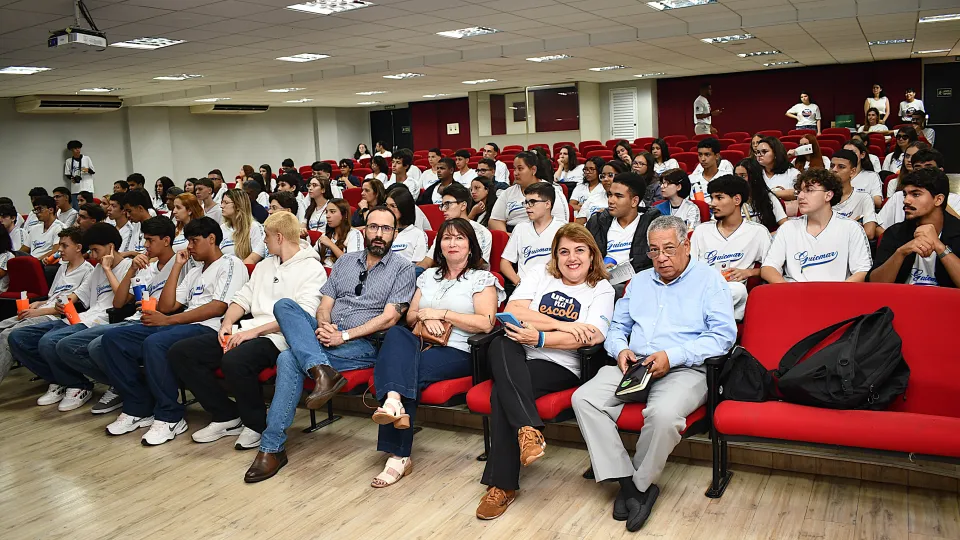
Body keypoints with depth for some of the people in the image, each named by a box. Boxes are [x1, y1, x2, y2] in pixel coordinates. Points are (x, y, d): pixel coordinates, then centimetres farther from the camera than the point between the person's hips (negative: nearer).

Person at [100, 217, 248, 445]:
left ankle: (170, 418, -21)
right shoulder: (194, 271, 29)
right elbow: (166, 306, 20)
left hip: (207, 329, -9)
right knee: (113, 338, -6)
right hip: (177, 326, 9)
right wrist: (177, 266, 18)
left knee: (155, 343, -36)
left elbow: (218, 307, -12)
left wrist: (168, 320, -12)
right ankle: (139, 408, -2)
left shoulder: (230, 264, 3)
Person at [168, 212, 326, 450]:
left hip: (278, 337, -8)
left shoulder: (312, 269, -4)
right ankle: (227, 417, 4)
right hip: (244, 331, 9)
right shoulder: (264, 266, 23)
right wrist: (227, 323, 0)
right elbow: (243, 298, 21)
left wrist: (255, 331, -19)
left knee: (234, 361, -38)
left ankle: (256, 425, -10)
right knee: (179, 353, -5)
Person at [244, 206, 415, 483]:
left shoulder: (403, 268, 1)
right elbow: (324, 306, 13)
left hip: (364, 344, -6)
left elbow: (389, 318, -9)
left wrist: (344, 335, -16)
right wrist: (323, 325, -12)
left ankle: (272, 447, -22)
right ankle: (322, 371, -38)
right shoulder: (345, 261, 19)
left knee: (289, 359, -28)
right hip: (328, 333, 6)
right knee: (284, 305, -22)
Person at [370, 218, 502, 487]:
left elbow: (485, 323, -9)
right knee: (397, 333, -29)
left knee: (409, 371, -31)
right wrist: (424, 316, -2)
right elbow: (410, 316, 23)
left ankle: (398, 455, -27)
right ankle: (394, 402, -50)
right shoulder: (429, 276, 24)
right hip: (423, 344, 5)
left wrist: (441, 314, -9)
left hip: (459, 352, -5)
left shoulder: (482, 278, 6)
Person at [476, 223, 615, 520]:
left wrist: (540, 338, -17)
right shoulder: (541, 276, 18)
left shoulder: (602, 289, 10)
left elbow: (592, 336, -9)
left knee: (502, 392, -30)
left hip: (561, 368, -3)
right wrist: (561, 325, -9)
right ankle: (528, 429, -41)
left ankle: (502, 485, -23)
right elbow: (512, 310, 0)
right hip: (519, 360, 3)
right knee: (502, 344, -34)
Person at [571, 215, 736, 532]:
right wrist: (620, 349, 1)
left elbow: (724, 334, -6)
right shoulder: (639, 282, 25)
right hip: (634, 365, 5)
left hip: (685, 369, -5)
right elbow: (616, 328, 26)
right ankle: (627, 482, -18)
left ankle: (641, 483, -12)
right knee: (584, 398, -21)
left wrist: (672, 356, -16)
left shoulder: (709, 280, 7)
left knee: (663, 412, -38)